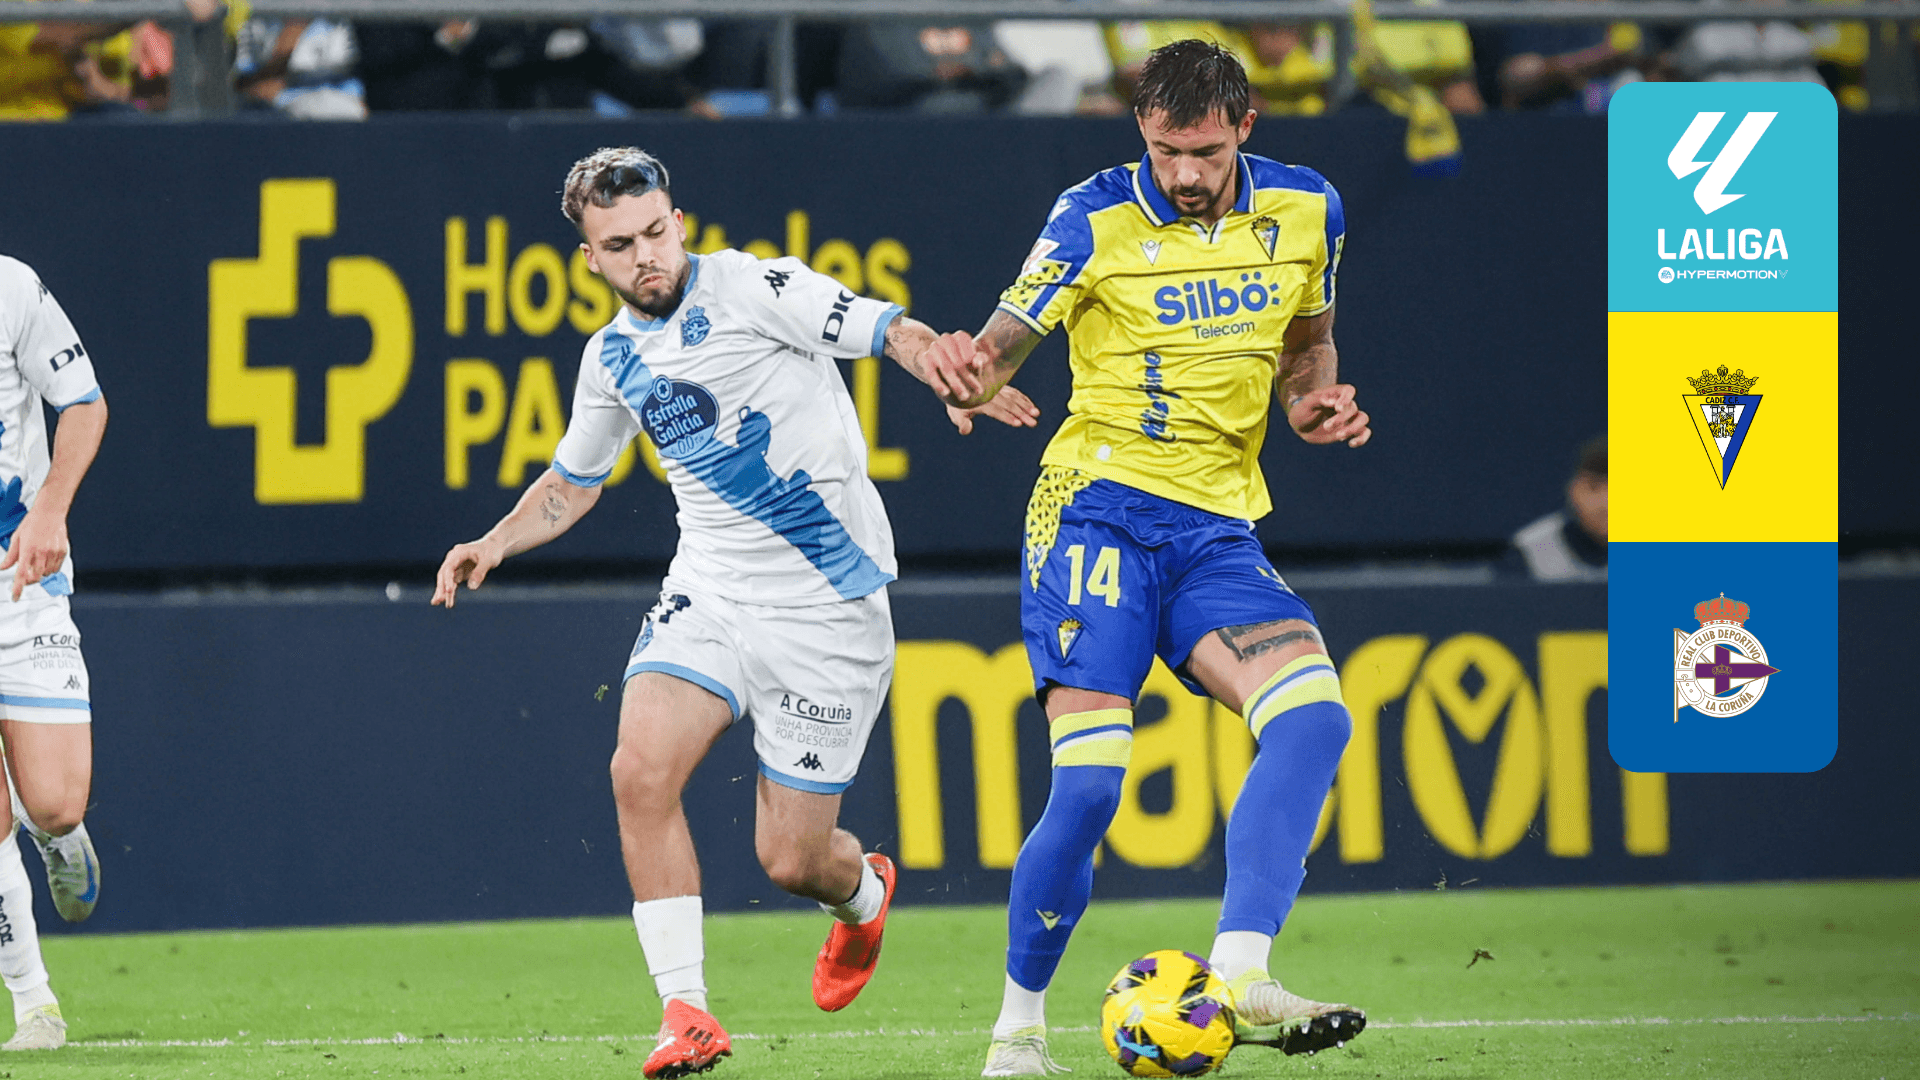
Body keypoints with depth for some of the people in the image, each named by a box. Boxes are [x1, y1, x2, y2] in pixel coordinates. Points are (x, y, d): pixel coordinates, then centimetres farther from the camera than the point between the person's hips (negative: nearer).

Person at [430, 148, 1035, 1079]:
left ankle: (864, 893, 37)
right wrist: (498, 542, 8)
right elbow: (572, 483, 26)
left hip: (824, 604, -5)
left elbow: (888, 330, -21)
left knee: (791, 860, -2)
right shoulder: (614, 357, 10)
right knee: (641, 771, -21)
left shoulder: (751, 288, -9)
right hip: (708, 589, 5)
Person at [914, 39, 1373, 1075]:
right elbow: (1007, 337, -9)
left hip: (1218, 525, 4)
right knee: (1088, 782, -15)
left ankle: (1236, 978, -26)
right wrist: (970, 368, -33)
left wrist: (1314, 400, 2)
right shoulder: (1096, 220, -6)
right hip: (1099, 511, -4)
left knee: (1313, 715, -21)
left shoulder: (1304, 210, 7)